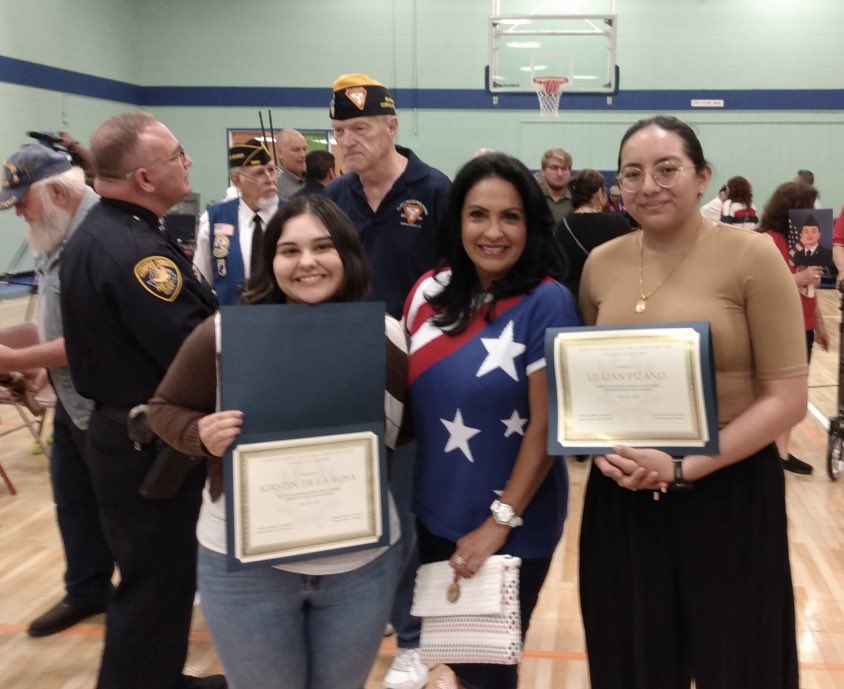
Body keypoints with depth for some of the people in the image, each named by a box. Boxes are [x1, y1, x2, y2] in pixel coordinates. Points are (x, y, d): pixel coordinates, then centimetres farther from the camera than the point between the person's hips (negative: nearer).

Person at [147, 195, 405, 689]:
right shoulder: (224, 333, -12)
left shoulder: (389, 337, -6)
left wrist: (376, 441, -14)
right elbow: (167, 408, 0)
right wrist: (203, 436, -20)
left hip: (363, 563, 2)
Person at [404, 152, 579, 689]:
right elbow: (404, 389, 9)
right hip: (434, 515, 5)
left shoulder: (547, 302, -16)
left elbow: (546, 425, -16)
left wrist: (499, 523, -16)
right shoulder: (431, 291, -1)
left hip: (515, 527, -5)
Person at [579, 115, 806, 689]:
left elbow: (786, 398, -11)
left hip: (729, 495, -3)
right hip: (622, 497, 4)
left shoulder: (752, 258, -9)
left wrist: (683, 466, -18)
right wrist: (602, 448, -7)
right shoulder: (601, 264, 3)